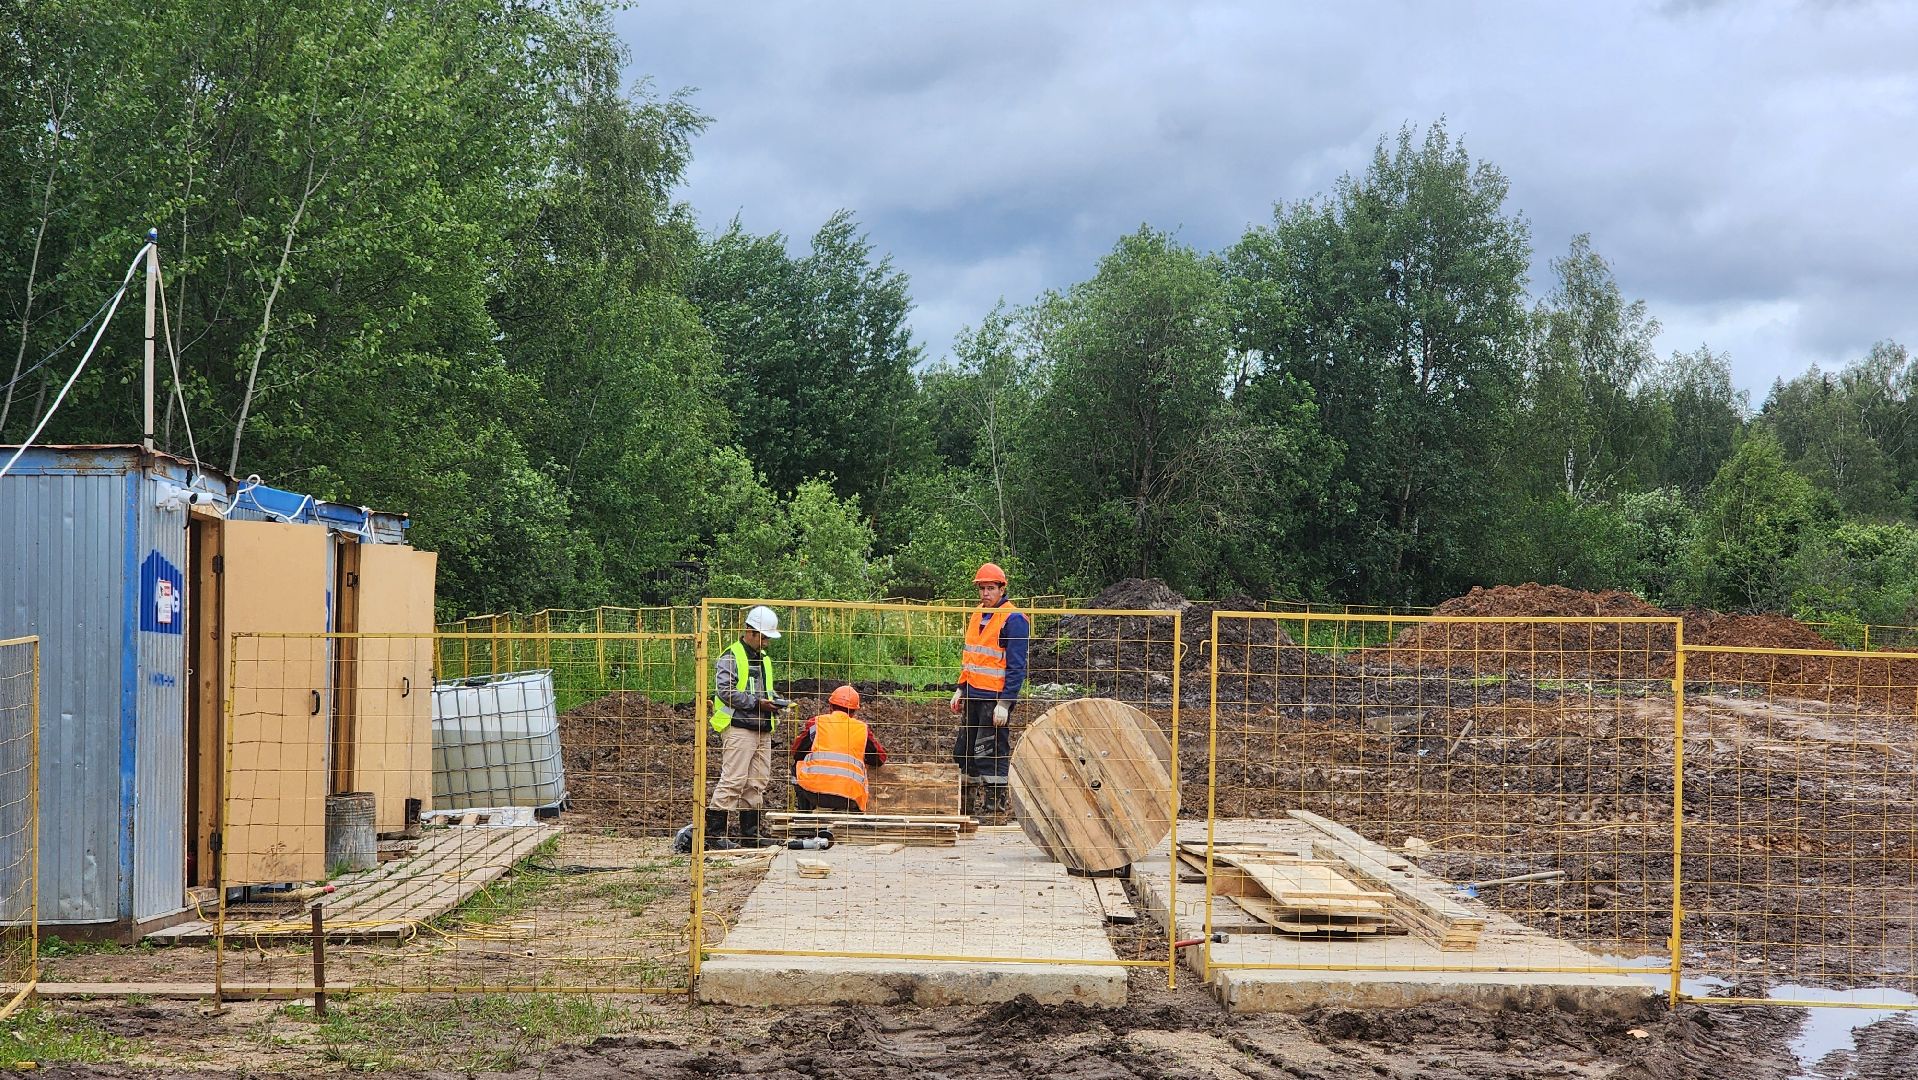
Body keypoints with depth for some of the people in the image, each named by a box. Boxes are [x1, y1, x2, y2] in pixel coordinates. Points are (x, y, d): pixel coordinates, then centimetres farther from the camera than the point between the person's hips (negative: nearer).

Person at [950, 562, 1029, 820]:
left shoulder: (1013, 619, -12)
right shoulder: (977, 616, 15)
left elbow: (1016, 666, -15)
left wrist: (1005, 704, -19)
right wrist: (961, 689, 17)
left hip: (995, 699, -9)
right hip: (973, 696, 9)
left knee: (991, 753, -6)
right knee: (964, 750, 13)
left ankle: (996, 809, 1)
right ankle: (970, 806, 22)